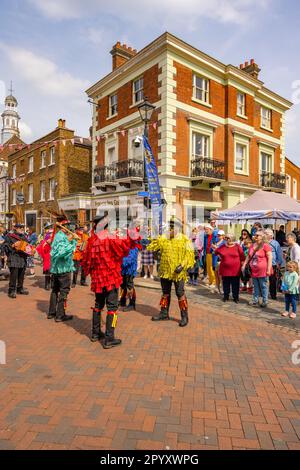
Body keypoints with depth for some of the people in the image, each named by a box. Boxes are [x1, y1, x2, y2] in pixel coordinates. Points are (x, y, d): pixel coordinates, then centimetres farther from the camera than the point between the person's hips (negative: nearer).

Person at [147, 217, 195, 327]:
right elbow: (151, 247, 3)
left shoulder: (184, 239, -6)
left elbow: (189, 255, -10)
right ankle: (164, 313, 31)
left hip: (178, 272, -5)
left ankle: (184, 316, 13)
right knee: (165, 292, 17)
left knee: (180, 293, 0)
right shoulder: (163, 238, 6)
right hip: (165, 271, 5)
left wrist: (182, 265, -20)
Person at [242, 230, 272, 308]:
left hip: (262, 270, -6)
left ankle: (265, 302, 16)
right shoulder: (252, 246, 11)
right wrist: (244, 265, 15)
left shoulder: (265, 245, -10)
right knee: (256, 287, 15)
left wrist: (268, 269, -16)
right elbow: (248, 256, 20)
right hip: (254, 271, 6)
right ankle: (255, 301, 24)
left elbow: (270, 258, -13)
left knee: (263, 287, 4)